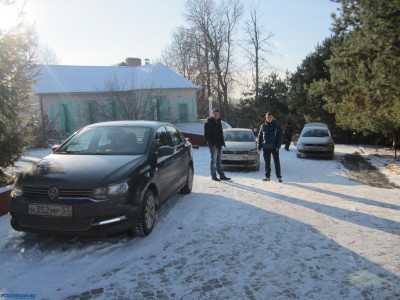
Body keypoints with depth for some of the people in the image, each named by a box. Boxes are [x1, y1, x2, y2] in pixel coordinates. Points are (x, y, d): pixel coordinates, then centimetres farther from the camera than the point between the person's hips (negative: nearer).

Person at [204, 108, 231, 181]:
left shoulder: (219, 122, 17)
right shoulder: (208, 123, -7)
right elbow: (206, 135, -12)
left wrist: (222, 142, 11)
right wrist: (212, 143, -18)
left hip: (219, 145, 7)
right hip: (213, 145, -7)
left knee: (218, 161, 12)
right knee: (214, 160, -3)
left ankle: (222, 175, 15)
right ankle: (213, 176, 4)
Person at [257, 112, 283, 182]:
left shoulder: (277, 126, 0)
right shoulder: (263, 126, 7)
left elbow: (280, 137, -2)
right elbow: (260, 137, 10)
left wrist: (278, 146, -12)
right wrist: (259, 147, 3)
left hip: (274, 147, -3)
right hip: (266, 148, 3)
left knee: (277, 162, -1)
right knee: (267, 163, 9)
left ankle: (279, 177, 5)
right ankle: (267, 176, 17)